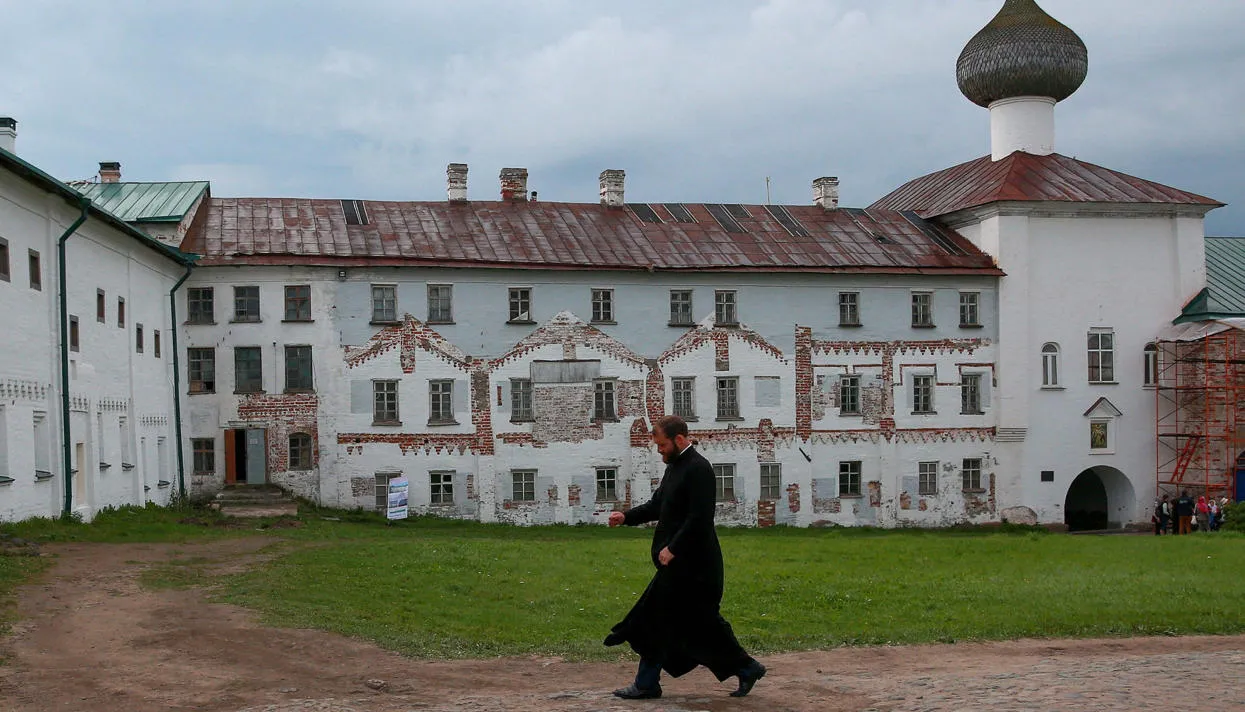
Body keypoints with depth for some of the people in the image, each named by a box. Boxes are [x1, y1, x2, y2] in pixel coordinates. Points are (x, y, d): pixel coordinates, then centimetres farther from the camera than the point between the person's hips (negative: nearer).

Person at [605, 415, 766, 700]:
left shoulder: (698, 469, -17)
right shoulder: (674, 466, 14)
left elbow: (699, 518, -23)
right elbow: (657, 504, 21)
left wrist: (673, 548, -22)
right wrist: (626, 517, 8)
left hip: (692, 565, -10)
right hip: (678, 563, 10)